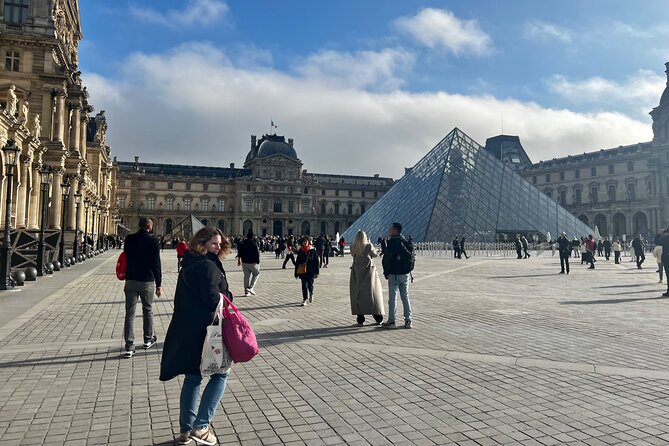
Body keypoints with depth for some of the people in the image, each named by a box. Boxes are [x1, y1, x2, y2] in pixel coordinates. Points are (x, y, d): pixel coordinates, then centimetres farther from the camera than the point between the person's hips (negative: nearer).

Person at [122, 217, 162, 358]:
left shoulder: (129, 239, 1)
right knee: (147, 311, 16)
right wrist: (159, 284, -3)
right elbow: (156, 264, -7)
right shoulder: (153, 241, -7)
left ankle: (129, 347, -3)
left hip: (131, 281, 1)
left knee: (130, 314, 1)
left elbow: (126, 259, 12)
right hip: (147, 281, -1)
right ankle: (148, 339, 29)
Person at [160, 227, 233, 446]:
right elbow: (212, 299, -24)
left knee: (192, 378, 18)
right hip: (203, 330, -9)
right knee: (220, 374, 6)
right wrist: (226, 296, -5)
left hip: (185, 330, 9)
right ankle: (201, 427, 2)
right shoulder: (208, 266, -16)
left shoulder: (189, 264, 14)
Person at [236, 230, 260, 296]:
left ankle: (246, 291, 12)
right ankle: (250, 287, 3)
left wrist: (239, 260, 24)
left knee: (246, 276, 11)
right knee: (256, 274, 14)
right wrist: (258, 262, -6)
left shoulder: (242, 243, 3)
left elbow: (239, 253, 11)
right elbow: (257, 254, -15)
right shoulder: (254, 244, -15)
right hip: (253, 263, -5)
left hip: (244, 263, 5)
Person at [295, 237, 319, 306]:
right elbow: (297, 262, 9)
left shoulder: (313, 251, -3)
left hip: (311, 272, -2)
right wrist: (296, 273, 7)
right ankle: (304, 300, 9)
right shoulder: (300, 251, 4)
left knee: (310, 285, 3)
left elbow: (316, 262, -2)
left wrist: (316, 272, -6)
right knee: (304, 286, 1)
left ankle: (311, 294, 36)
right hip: (302, 272, 2)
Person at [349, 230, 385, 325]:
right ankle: (378, 318, 13)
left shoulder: (353, 248, -5)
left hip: (357, 274, 1)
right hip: (369, 272, -1)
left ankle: (360, 319, 7)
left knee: (358, 295, 8)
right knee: (373, 294, 9)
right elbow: (375, 254, 5)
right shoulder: (368, 246, -10)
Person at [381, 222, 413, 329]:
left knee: (392, 297, 0)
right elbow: (411, 257, 14)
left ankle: (391, 321, 3)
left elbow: (387, 258, -14)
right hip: (405, 274, 7)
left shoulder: (392, 242, -13)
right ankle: (408, 321, 13)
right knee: (405, 296, 12)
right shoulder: (406, 242, 10)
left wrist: (386, 272, -4)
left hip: (394, 274, -7)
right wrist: (408, 270, 17)